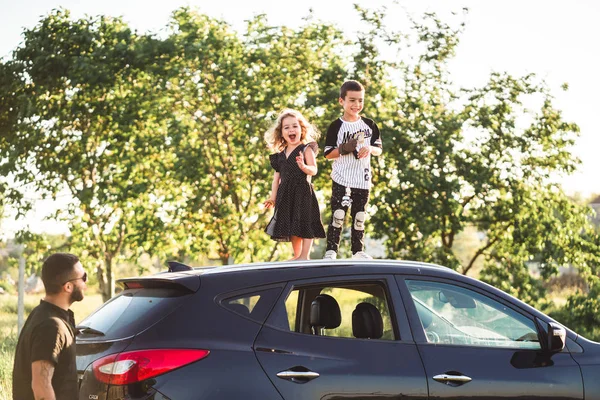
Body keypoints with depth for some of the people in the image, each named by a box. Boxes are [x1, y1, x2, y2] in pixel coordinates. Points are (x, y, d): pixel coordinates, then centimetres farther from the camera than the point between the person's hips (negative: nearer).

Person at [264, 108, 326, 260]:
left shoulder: (306, 149, -3)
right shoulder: (280, 155, 13)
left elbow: (313, 170, -14)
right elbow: (277, 177, 16)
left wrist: (304, 166, -35)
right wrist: (273, 197, 13)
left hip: (303, 190, -6)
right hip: (286, 193, 6)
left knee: (305, 223, -6)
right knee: (291, 225, 11)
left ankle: (304, 255, -1)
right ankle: (297, 256, 20)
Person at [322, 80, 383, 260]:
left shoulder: (369, 125, 6)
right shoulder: (336, 126, -5)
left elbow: (379, 149, 10)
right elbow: (328, 154, -5)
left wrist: (369, 149, -12)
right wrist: (344, 149, -22)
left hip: (363, 180, 4)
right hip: (342, 180, -4)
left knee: (359, 216, 11)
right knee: (338, 215, -7)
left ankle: (358, 250, 20)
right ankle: (331, 250, -3)